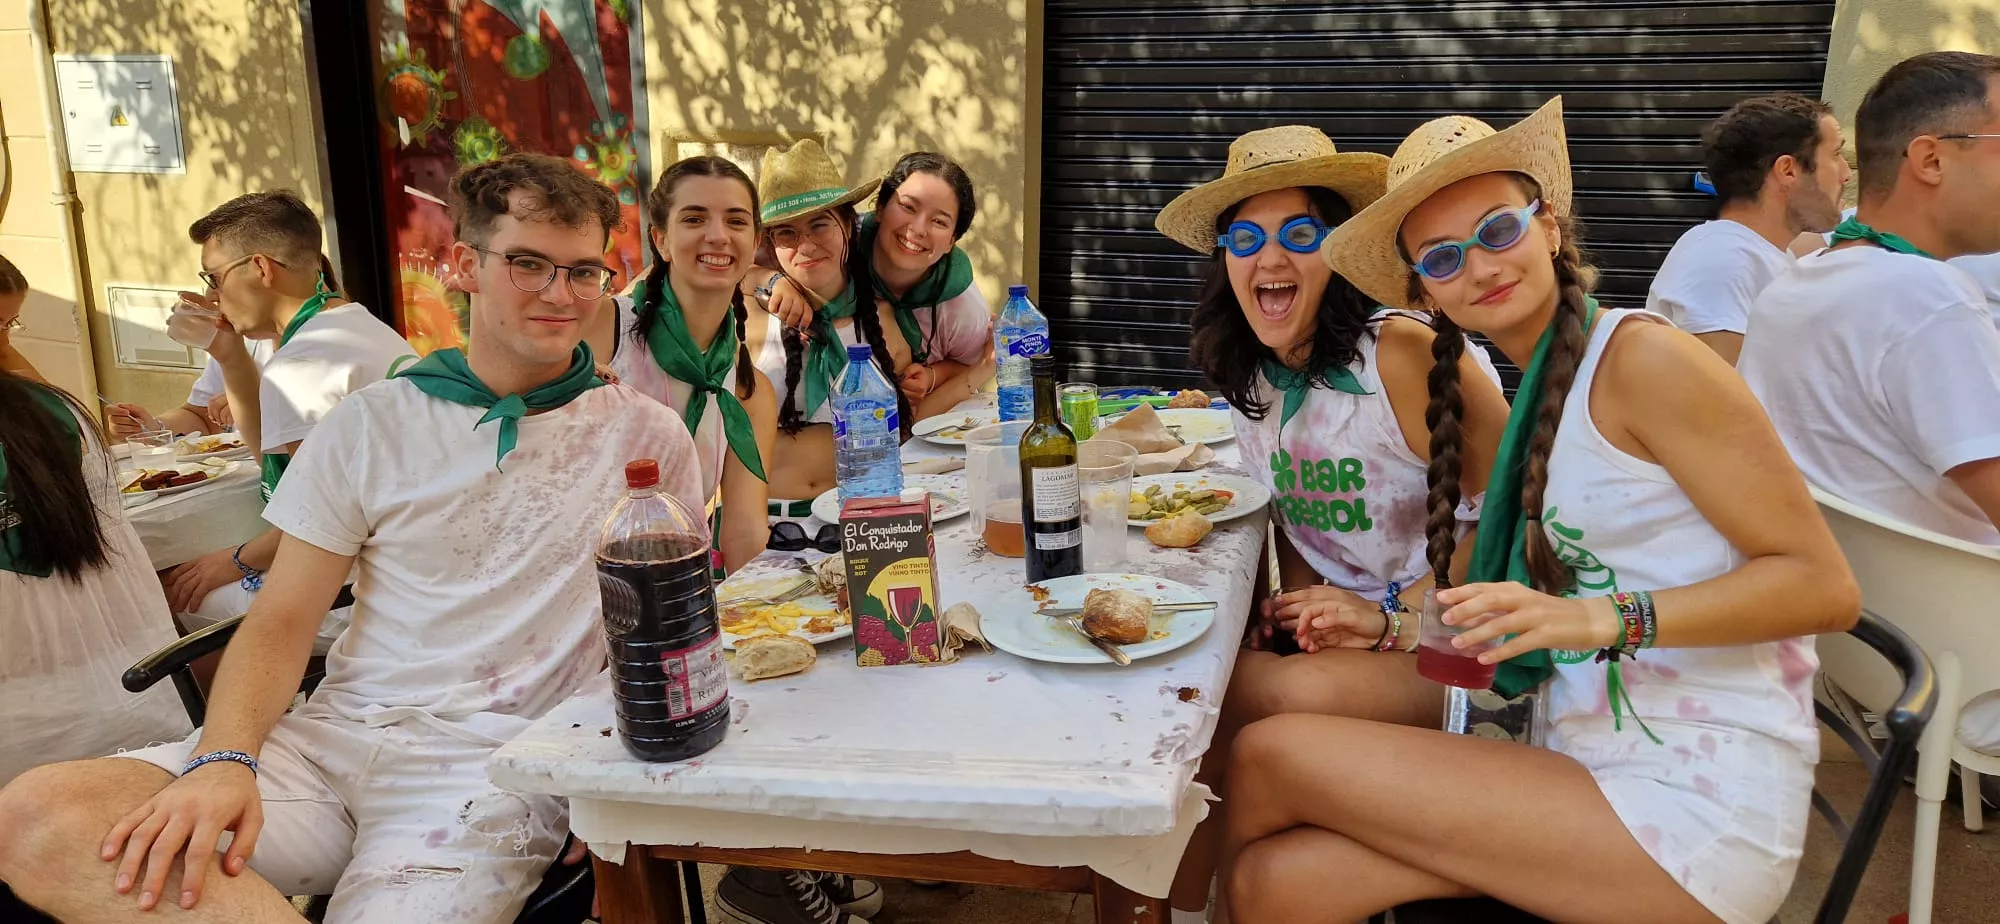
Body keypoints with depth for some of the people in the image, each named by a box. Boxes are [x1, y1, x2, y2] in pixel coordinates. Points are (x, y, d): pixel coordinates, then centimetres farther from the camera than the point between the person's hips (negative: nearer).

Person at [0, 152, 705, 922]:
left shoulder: (647, 437, 4)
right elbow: (281, 624, 5)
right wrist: (224, 759, -13)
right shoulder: (372, 425, 7)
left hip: (491, 768, -3)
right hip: (334, 736, 4)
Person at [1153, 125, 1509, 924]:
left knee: (1291, 695, -29)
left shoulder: (1403, 352, -19)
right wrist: (1307, 609, -5)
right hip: (1340, 634, 6)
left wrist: (1394, 618, -22)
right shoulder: (1249, 376, 4)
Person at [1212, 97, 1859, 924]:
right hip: (1602, 778, 6)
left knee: (1270, 755, -13)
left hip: (1694, 810, -6)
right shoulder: (1536, 398, 13)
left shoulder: (1641, 356, -10)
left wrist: (1609, 618, -24)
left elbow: (1825, 588, -12)